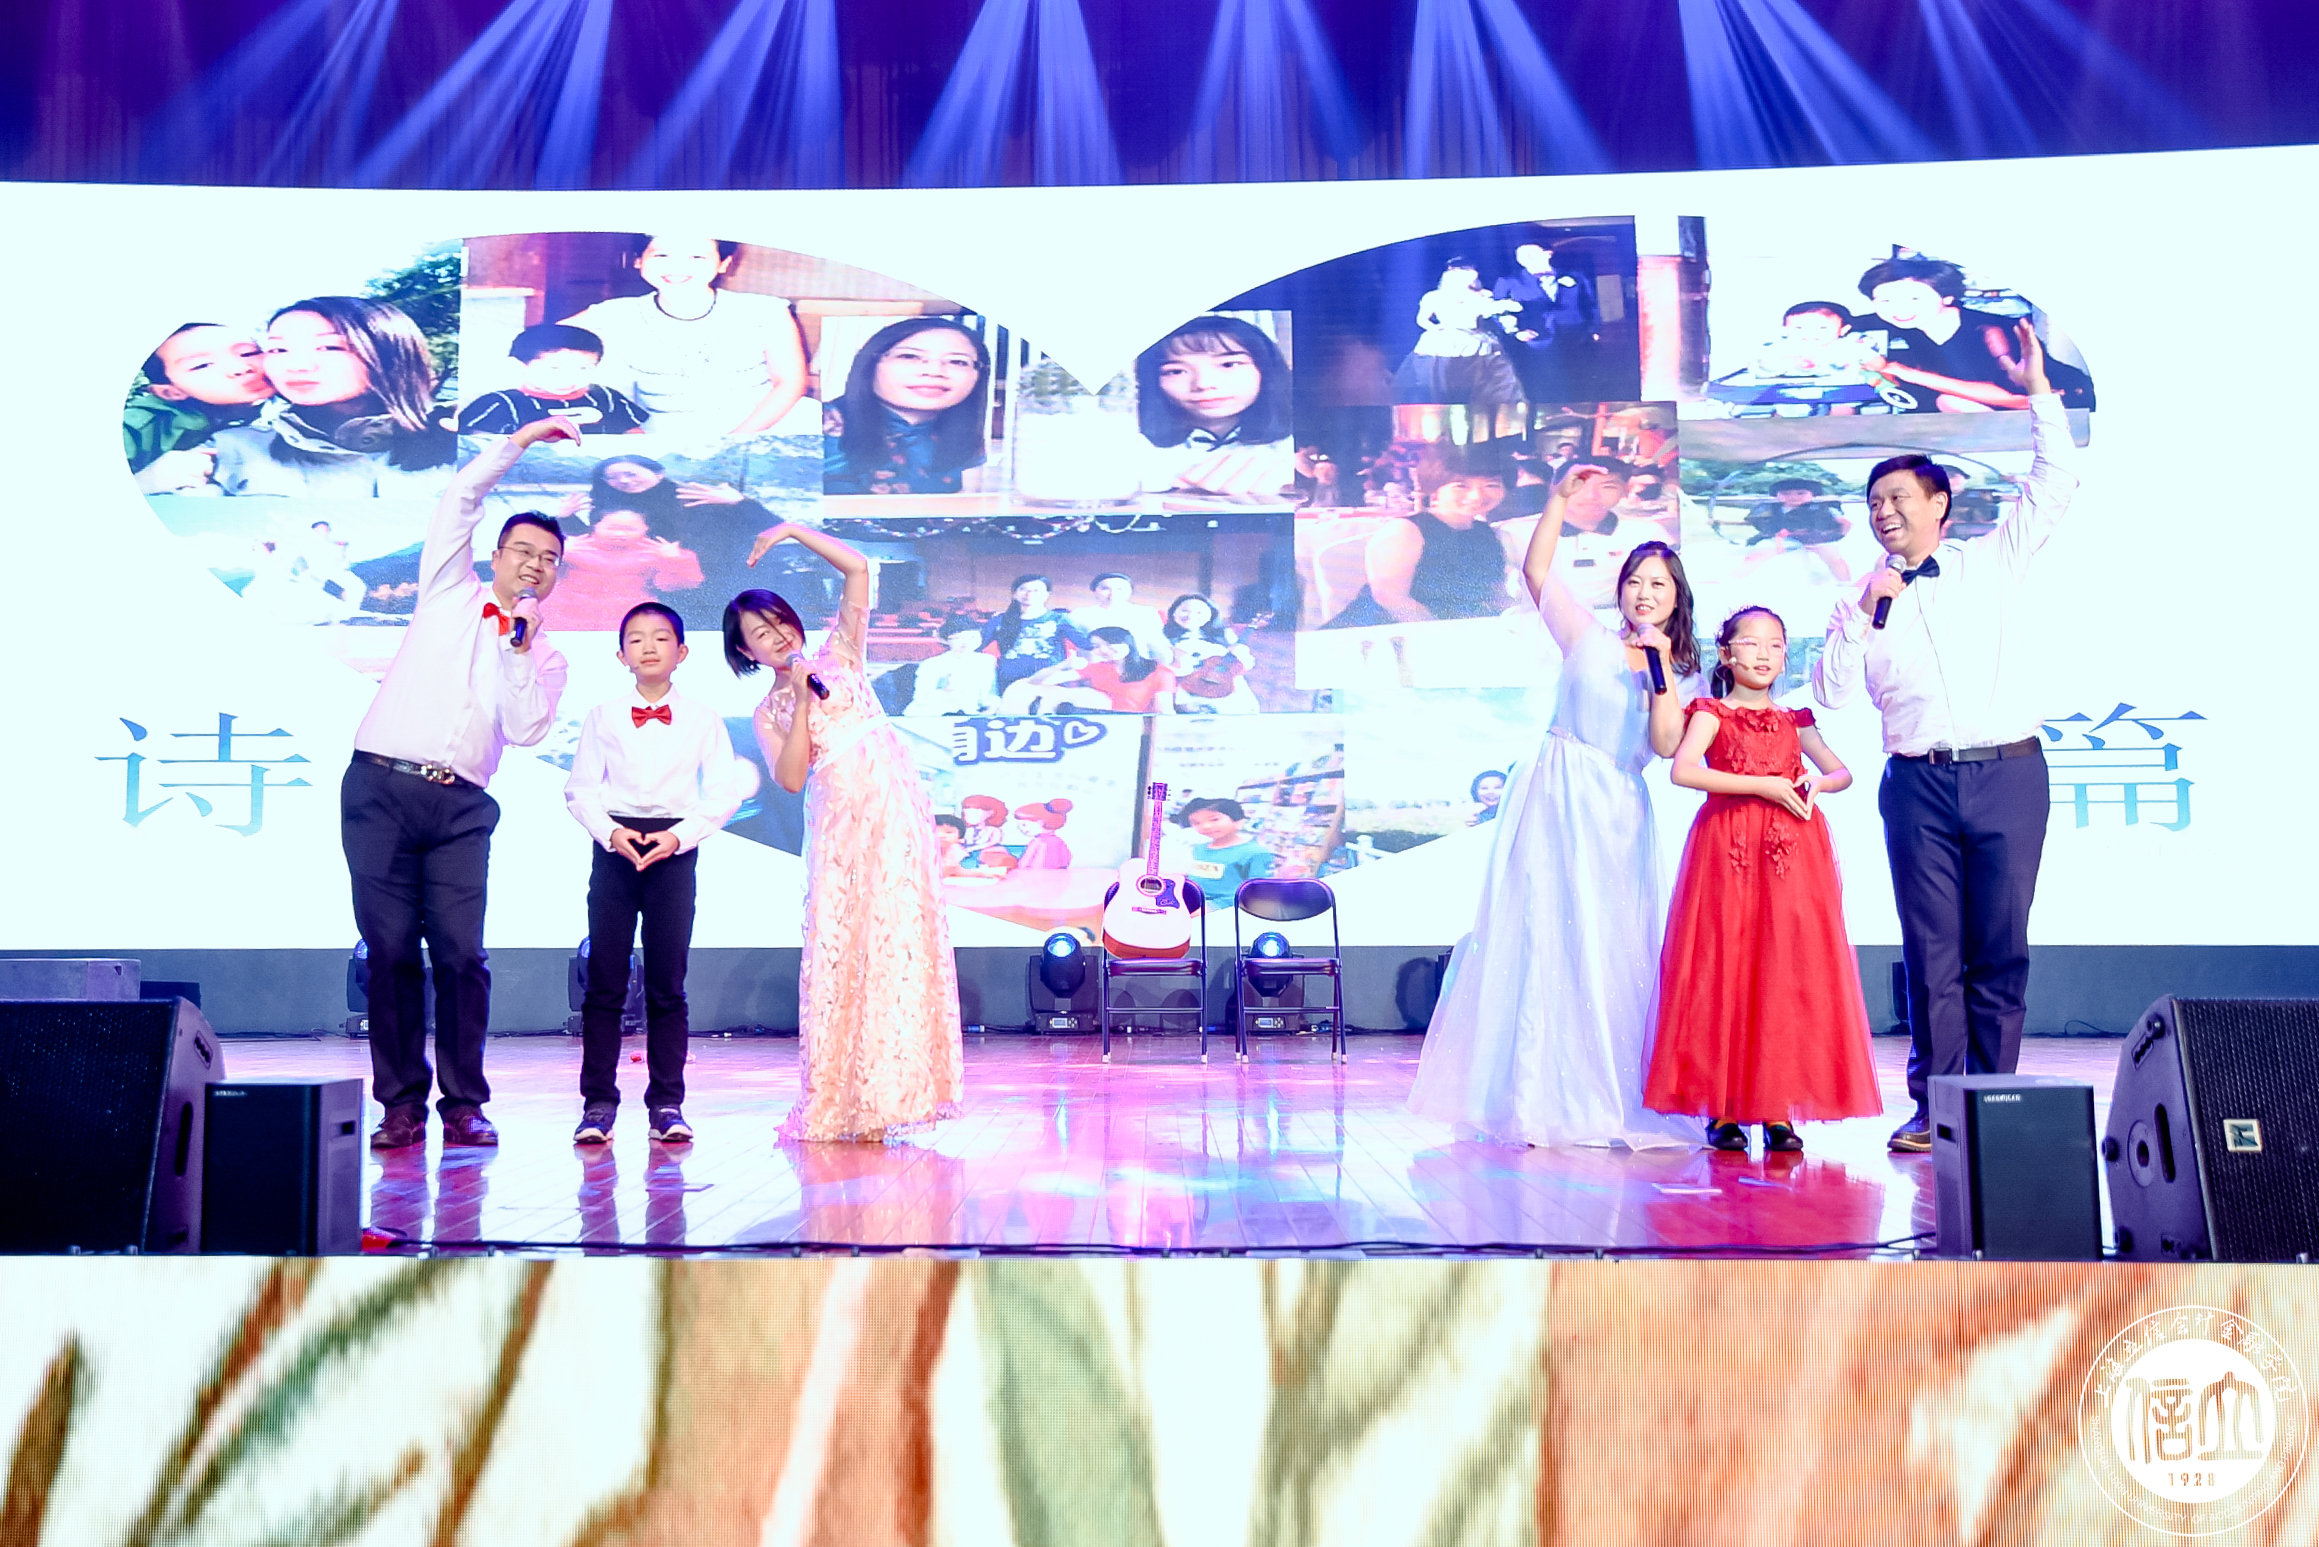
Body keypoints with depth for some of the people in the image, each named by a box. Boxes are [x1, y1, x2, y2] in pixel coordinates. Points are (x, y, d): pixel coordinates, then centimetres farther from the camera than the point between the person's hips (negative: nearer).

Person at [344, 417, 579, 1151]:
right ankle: (402, 1104, 6)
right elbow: (459, 499, 6)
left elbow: (525, 730, 0)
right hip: (381, 787, -1)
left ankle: (464, 1105, 2)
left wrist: (518, 650, -2)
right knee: (390, 950, -2)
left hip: (460, 805, 1)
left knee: (461, 953, -7)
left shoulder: (545, 657, 16)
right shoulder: (450, 594, 16)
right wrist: (521, 441, 6)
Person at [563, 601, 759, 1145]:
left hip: (675, 847, 0)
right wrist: (611, 832, -12)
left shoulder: (702, 718, 7)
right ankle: (598, 1101, 6)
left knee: (667, 983, 1)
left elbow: (725, 790, 2)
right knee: (604, 981, -1)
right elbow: (580, 789, 5)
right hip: (614, 844, 1)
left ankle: (667, 1102, 8)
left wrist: (680, 835, -10)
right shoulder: (603, 716, 9)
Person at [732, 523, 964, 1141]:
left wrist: (795, 530, 3)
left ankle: (880, 1096, -5)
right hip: (838, 824, 1)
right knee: (838, 947, -2)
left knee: (896, 938, -8)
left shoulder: (838, 655, 16)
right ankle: (835, 1102, 6)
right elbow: (790, 778, -3)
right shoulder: (768, 712, 14)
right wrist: (802, 702, -5)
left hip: (897, 811, -1)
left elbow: (857, 568, 7)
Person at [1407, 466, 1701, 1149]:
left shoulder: (1682, 674, 10)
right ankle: (1539, 1100, 3)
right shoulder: (1589, 637, 5)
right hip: (1553, 798, -2)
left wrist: (1661, 668, -12)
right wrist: (1560, 497, -8)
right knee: (1544, 938, -3)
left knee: (1616, 951, 2)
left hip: (1618, 814, 3)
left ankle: (1611, 1102, 11)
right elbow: (1535, 568, -2)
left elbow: (1666, 744, -6)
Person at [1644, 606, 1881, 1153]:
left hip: (1793, 852, 4)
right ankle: (1722, 1109, 2)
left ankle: (1778, 1110, 6)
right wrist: (1762, 785, -14)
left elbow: (1842, 772, 24)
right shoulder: (1712, 713, 5)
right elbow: (1682, 770, -12)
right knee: (1725, 973, -4)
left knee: (1787, 975, 0)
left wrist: (1818, 785, 0)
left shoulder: (1793, 721, 19)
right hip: (1727, 850, -4)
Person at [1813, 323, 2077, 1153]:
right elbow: (1832, 691, 2)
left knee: (2001, 948, 1)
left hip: (2008, 775, 0)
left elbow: (2055, 483, 7)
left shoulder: (1993, 561, 11)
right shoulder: (1863, 600, 12)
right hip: (1918, 782, 1)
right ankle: (1934, 1107, 4)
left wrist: (2038, 391, 5)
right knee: (1932, 950, 0)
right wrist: (1865, 612, -7)